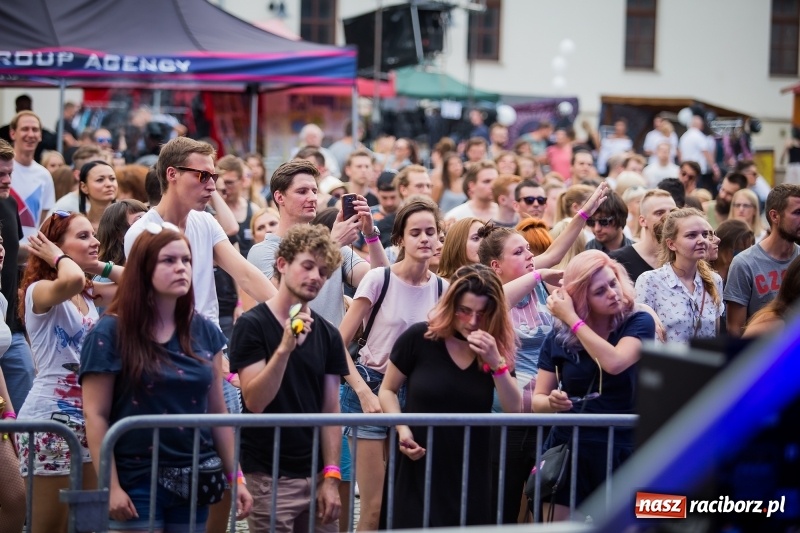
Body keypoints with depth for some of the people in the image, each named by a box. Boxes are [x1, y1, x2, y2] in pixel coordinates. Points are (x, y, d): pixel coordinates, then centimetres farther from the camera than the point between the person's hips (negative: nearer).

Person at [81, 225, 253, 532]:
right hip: (137, 482, -4)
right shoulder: (111, 333, -6)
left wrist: (235, 476, 8)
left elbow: (217, 412, 12)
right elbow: (96, 416, -7)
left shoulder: (205, 333, 8)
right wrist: (111, 486, -13)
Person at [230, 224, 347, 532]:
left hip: (316, 475, 5)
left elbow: (330, 410, 7)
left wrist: (331, 477, 0)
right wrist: (285, 347, -26)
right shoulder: (252, 325, -6)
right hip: (269, 477, -5)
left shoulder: (328, 334, 8)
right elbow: (255, 402, -15)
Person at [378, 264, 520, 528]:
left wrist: (496, 363, -19)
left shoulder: (496, 349, 2)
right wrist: (402, 428, -13)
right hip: (419, 471, -2)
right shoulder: (418, 338, -6)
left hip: (471, 475, 2)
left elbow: (514, 410, -5)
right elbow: (388, 390, 5)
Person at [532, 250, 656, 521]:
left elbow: (614, 363, -24)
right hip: (566, 450, 2)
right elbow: (537, 400, 4)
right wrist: (552, 402, -20)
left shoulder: (639, 323, -4)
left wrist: (572, 319, -18)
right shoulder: (558, 337, 2)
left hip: (619, 452, -2)